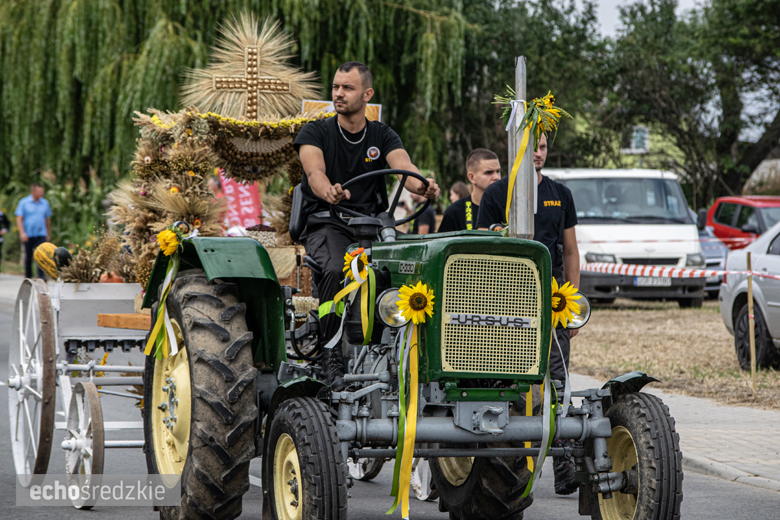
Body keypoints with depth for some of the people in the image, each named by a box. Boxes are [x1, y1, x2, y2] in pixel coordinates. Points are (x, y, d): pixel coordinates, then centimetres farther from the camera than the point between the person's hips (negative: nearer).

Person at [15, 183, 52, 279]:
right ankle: (28, 277, 20)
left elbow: (48, 219, 16)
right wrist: (22, 233, -15)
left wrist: (48, 234, 18)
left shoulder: (45, 203, 8)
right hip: (28, 235, -1)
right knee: (28, 257, 8)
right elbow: (19, 219, -5)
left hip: (41, 235, 1)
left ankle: (41, 276, -18)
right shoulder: (24, 202, -1)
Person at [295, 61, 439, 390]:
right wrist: (329, 193, -42)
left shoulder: (383, 137, 12)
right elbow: (315, 172, -17)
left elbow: (404, 167, -9)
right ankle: (332, 353, -25)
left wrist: (423, 187, -35)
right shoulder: (315, 132, 4)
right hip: (326, 224, -3)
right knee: (337, 269, -35)